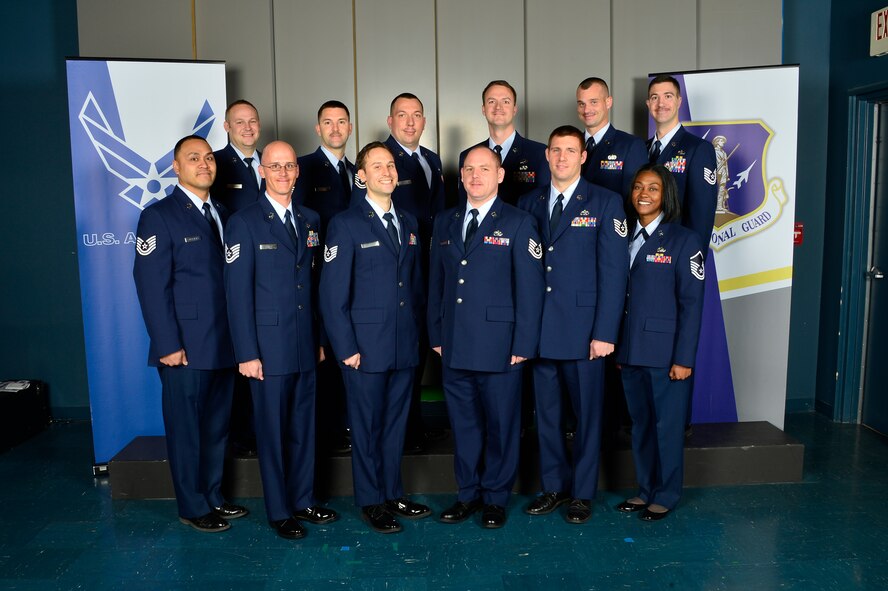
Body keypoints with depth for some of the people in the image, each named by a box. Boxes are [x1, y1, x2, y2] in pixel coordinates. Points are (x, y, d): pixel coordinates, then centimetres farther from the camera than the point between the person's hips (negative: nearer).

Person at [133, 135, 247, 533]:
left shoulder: (222, 214, 13)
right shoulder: (159, 216, -6)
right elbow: (151, 285, -12)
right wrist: (169, 345, -16)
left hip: (224, 345, 6)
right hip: (185, 348, -6)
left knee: (217, 426, 15)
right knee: (186, 429, 6)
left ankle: (212, 496, 30)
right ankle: (192, 508, 21)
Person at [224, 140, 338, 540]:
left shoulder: (310, 220, 10)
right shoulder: (244, 223, -5)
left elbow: (315, 284, 11)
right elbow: (238, 293, -9)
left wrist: (321, 338, 9)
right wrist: (247, 353, -12)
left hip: (307, 346, 5)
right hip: (270, 348, -5)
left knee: (304, 427, 14)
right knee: (273, 431, 6)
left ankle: (303, 501, 29)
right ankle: (279, 511, 21)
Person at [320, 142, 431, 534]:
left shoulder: (408, 223, 12)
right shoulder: (345, 224, -6)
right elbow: (333, 294, -9)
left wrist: (419, 334, 11)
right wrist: (346, 348, -12)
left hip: (406, 347, 5)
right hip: (366, 347, -5)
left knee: (396, 423, 15)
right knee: (367, 426, 6)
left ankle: (393, 495, 30)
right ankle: (371, 502, 22)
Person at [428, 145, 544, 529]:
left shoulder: (518, 224, -2)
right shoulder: (444, 223, 12)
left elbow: (530, 288, -5)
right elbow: (436, 282, 14)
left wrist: (523, 345, -9)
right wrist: (436, 335, 9)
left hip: (499, 347, -4)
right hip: (453, 348, 4)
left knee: (500, 425, 8)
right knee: (463, 424, 13)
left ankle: (496, 498, 25)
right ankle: (468, 494, 29)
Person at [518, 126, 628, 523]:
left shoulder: (605, 203, 0)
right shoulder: (528, 204, 10)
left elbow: (613, 271, -6)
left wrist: (605, 333, -11)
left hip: (583, 330, -3)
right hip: (538, 329, 3)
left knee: (587, 413, 8)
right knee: (545, 412, 12)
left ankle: (583, 493, 24)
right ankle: (555, 486, 29)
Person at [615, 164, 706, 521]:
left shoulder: (683, 240, -5)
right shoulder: (625, 238, 11)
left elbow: (691, 303, -9)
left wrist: (684, 358, -13)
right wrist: (616, 347, 8)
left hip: (665, 352, -5)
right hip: (630, 352, 5)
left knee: (667, 425, 5)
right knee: (640, 424, 13)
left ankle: (666, 496, 21)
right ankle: (645, 489, 27)